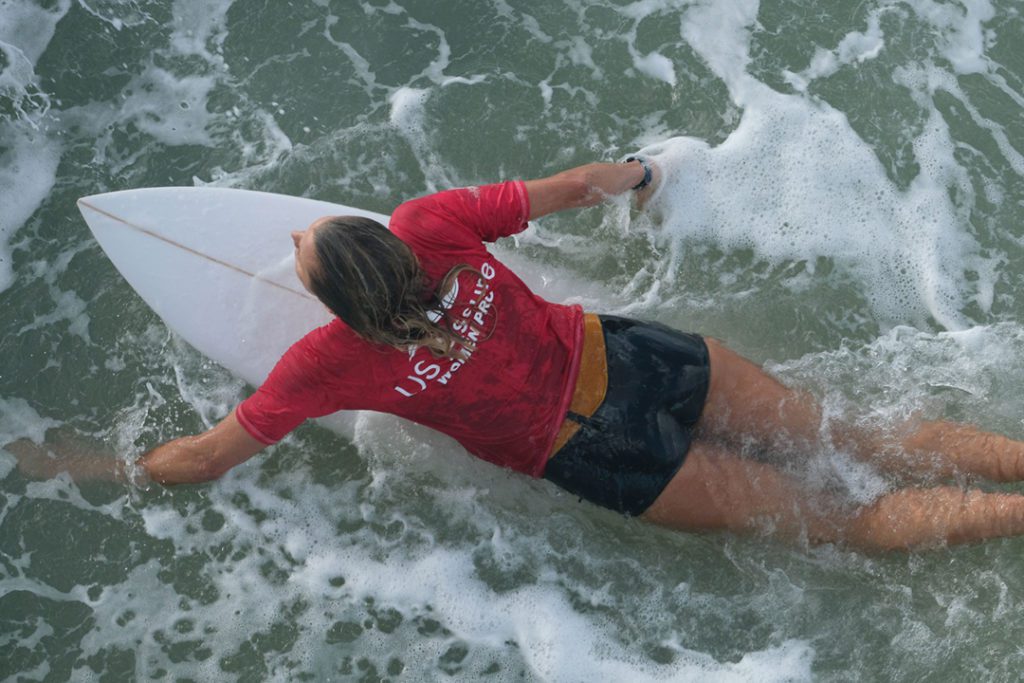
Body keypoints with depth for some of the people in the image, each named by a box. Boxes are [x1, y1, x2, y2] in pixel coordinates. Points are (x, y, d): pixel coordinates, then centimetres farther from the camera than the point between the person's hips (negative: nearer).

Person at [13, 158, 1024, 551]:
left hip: (606, 459, -3)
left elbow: (202, 460, -6)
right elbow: (579, 186, -1)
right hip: (631, 351, 4)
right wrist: (641, 172, 20)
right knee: (867, 442, 14)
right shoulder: (427, 223, -11)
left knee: (845, 522, 10)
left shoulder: (331, 362, -18)